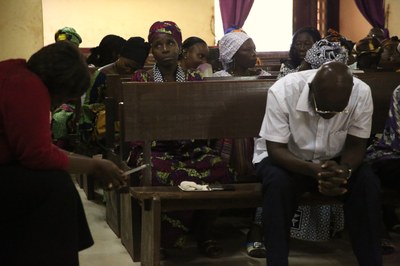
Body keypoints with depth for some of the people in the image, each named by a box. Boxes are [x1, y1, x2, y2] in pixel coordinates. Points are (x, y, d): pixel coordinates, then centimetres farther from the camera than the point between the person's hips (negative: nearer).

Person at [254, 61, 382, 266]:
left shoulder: (362, 93, -22)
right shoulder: (283, 91, -29)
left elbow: (356, 145, -12)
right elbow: (275, 150, -25)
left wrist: (344, 170, -35)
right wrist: (313, 170, -43)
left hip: (332, 161, 3)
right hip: (285, 159, -2)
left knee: (368, 182, -25)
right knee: (278, 183, -35)